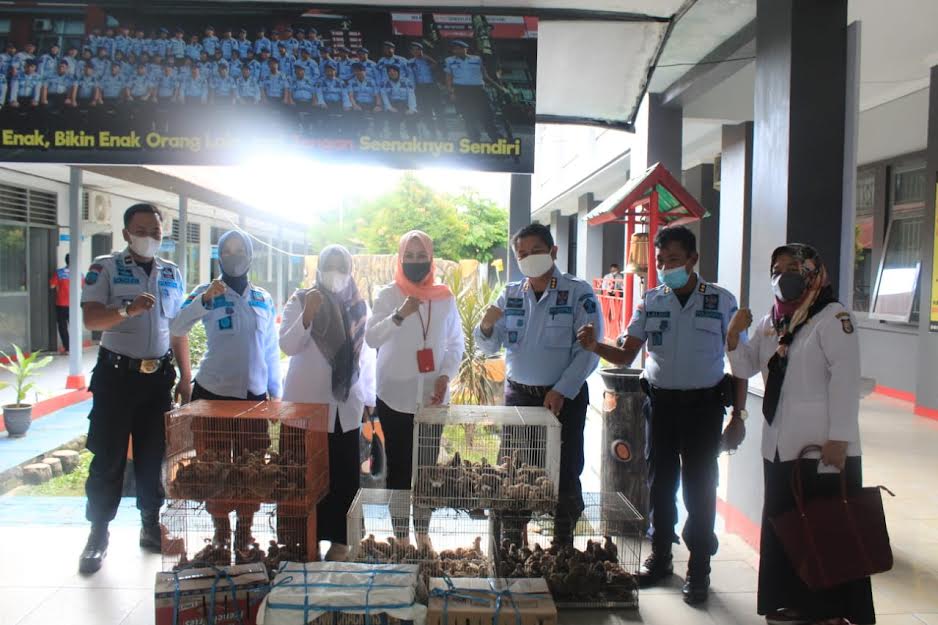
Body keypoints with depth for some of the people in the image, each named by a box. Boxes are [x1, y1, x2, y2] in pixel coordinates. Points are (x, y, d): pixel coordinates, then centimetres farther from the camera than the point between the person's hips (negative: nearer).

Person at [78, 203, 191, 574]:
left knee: (153, 455, 10)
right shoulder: (105, 268, -3)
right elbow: (90, 319, -13)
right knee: (108, 457, 1)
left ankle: (151, 526, 22)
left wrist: (185, 377, 10)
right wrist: (128, 309, -31)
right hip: (116, 373, -3)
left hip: (159, 376, 4)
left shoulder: (172, 274, 10)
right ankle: (98, 534, 14)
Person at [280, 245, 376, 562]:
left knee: (344, 473, 1)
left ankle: (340, 538, 10)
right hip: (307, 404, -2)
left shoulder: (359, 306, 10)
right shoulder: (300, 301, 0)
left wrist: (369, 398, 12)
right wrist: (307, 315, -26)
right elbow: (287, 346, -11)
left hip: (346, 405, 3)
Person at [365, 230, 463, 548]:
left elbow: (456, 343, 7)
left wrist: (446, 376, -8)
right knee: (398, 466, 3)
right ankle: (400, 534, 14)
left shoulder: (445, 297, 3)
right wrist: (400, 314, -29)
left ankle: (422, 531, 19)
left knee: (427, 465, 6)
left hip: (433, 397, 2)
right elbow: (371, 338, -14)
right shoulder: (388, 295, -3)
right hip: (395, 397, -2)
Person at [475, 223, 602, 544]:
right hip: (518, 394, 4)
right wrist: (486, 326, -14)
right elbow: (489, 347, 8)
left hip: (564, 398, -3)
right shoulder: (510, 294, 8)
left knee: (564, 475, 4)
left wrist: (561, 391, -16)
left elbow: (588, 350, -9)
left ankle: (563, 546, 19)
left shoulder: (578, 292, -5)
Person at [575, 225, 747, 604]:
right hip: (660, 400, 3)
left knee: (699, 486, 3)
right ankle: (660, 557, 27)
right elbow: (626, 356, 1)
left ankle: (698, 569, 17)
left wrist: (739, 415, -4)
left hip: (704, 402, -3)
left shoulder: (721, 301, -3)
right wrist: (595, 346, -19)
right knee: (660, 481, 12)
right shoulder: (651, 301, 3)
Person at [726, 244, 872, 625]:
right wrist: (735, 336, -1)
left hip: (823, 447, -8)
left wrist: (838, 439, -19)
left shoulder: (833, 318, -9)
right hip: (780, 446, 8)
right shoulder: (771, 323, 15)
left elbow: (845, 380, -14)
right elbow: (745, 368, 19)